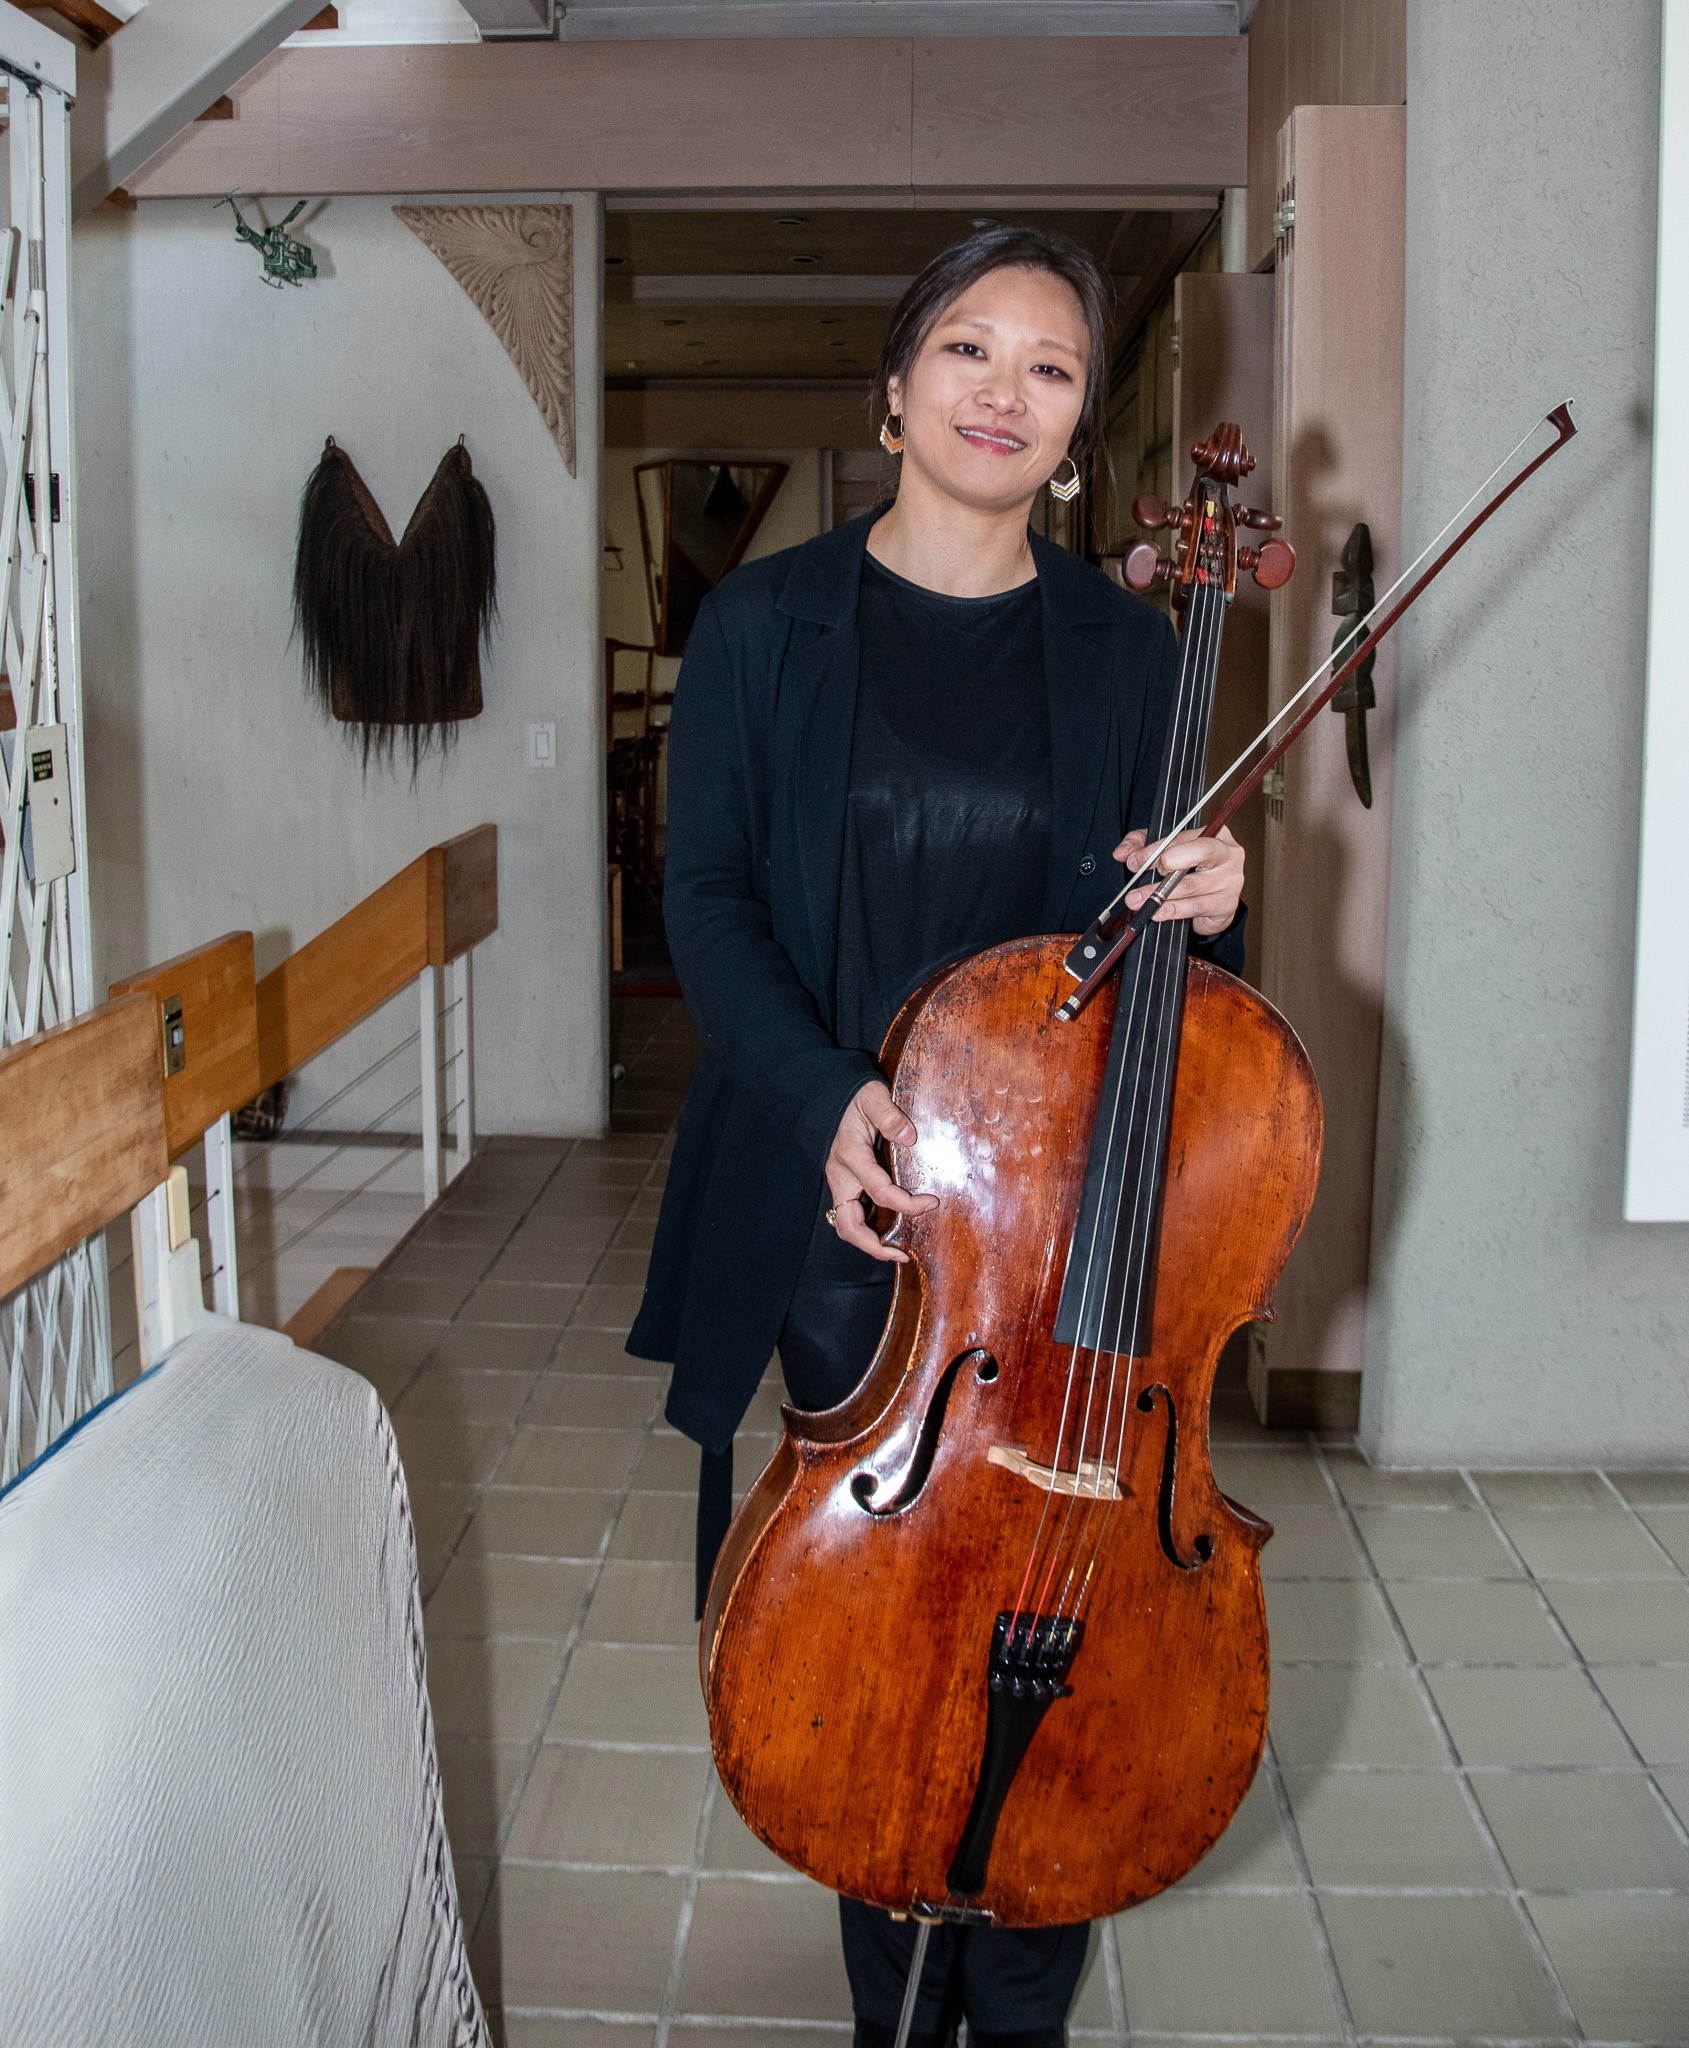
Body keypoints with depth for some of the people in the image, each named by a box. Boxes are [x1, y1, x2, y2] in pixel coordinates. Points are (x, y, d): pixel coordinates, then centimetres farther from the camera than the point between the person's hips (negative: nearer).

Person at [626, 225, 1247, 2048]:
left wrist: (1201, 901, -13)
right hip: (839, 1207, 0)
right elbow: (708, 895, -2)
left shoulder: (1124, 648, 4)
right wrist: (824, 1092, -17)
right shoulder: (764, 621, 0)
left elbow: (1147, 928, 12)